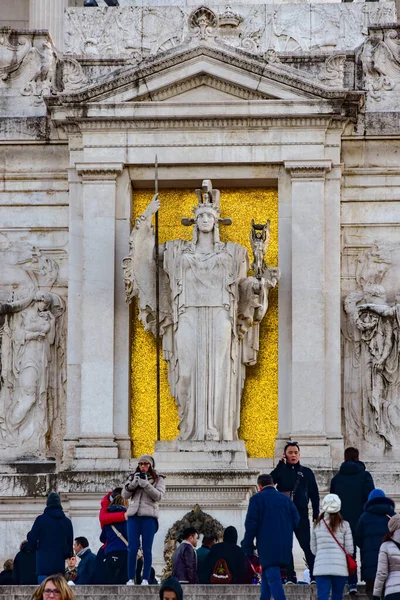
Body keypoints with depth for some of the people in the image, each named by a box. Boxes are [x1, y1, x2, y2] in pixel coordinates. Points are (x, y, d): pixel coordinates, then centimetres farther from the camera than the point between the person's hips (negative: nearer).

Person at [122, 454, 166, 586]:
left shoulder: (158, 479, 9)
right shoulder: (133, 477, 16)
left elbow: (159, 496, -5)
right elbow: (125, 495, 8)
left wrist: (145, 484, -14)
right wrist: (133, 483, -9)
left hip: (149, 516, -2)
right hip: (133, 515, 2)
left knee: (147, 548, -4)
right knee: (132, 548, -4)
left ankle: (145, 579, -3)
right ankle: (131, 579, -3)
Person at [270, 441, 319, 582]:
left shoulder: (306, 472, 12)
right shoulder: (281, 470, 11)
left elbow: (314, 495, 10)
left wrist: (316, 514, 1)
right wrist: (280, 464, -9)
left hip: (301, 514, -1)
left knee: (307, 545, -9)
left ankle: (314, 575, -8)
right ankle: (290, 577, 6)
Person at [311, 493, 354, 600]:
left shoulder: (317, 525, 5)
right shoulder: (344, 525, 0)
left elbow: (313, 549, 10)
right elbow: (350, 549, 0)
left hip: (321, 567, 0)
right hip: (340, 567, 0)